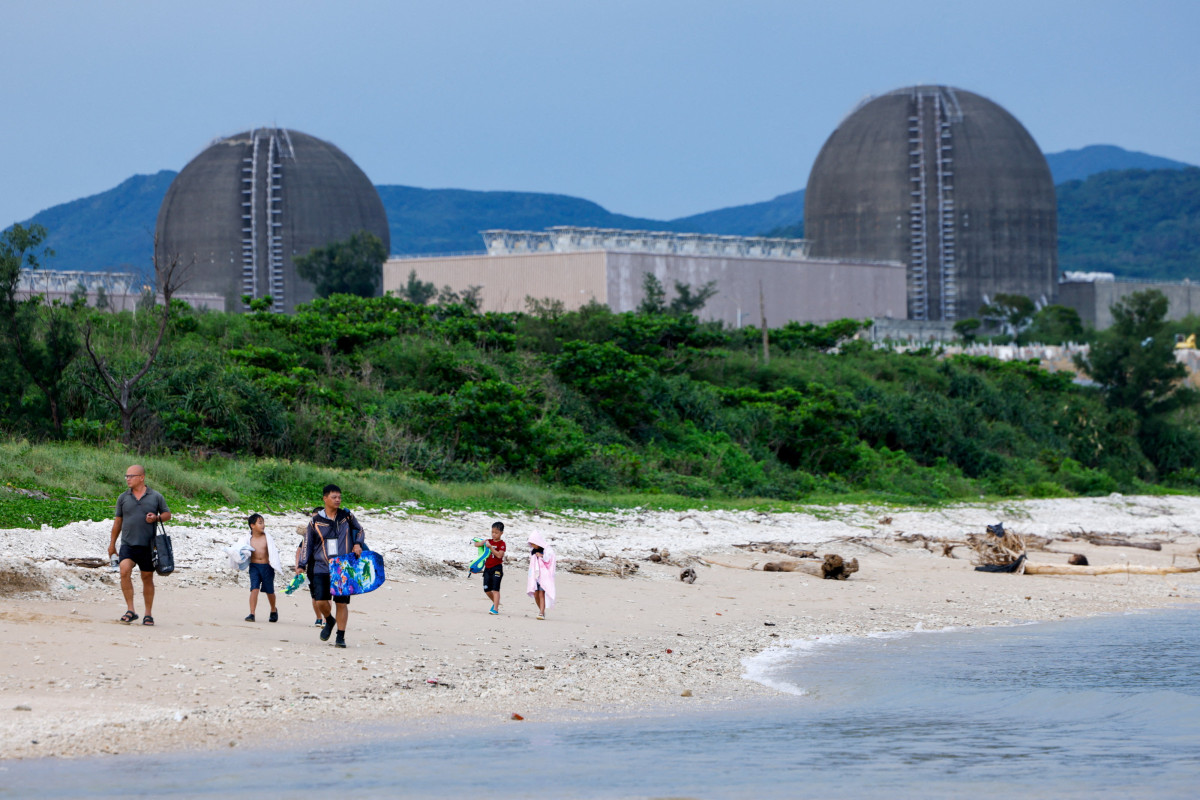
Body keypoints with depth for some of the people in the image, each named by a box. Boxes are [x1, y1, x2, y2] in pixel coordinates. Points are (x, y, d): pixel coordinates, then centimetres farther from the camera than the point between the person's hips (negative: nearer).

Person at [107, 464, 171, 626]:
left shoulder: (155, 497, 3)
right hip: (127, 544, 1)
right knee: (125, 571, -21)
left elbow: (167, 514, 12)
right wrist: (112, 543, 16)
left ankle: (148, 614, 18)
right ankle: (130, 611, -17)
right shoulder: (123, 498, 8)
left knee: (147, 578, 6)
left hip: (147, 545, -1)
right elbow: (118, 521, 15)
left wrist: (156, 518, -10)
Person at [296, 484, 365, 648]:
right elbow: (307, 544, 8)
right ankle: (329, 621, 24)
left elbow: (359, 530, 23)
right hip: (322, 567, 0)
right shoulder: (316, 521, 1)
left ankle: (340, 637, 7)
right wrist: (301, 565, 2)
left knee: (342, 602, -1)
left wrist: (358, 544, 4)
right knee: (321, 601, -9)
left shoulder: (347, 516, 5)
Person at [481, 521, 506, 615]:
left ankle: (495, 609, -13)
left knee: (495, 589, -11)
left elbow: (499, 555, -18)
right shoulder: (490, 541, 13)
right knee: (487, 589, 8)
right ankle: (495, 603, 31)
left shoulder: (501, 543, -5)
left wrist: (490, 547, -21)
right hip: (487, 568, 7)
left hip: (497, 568, -7)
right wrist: (483, 543, -5)